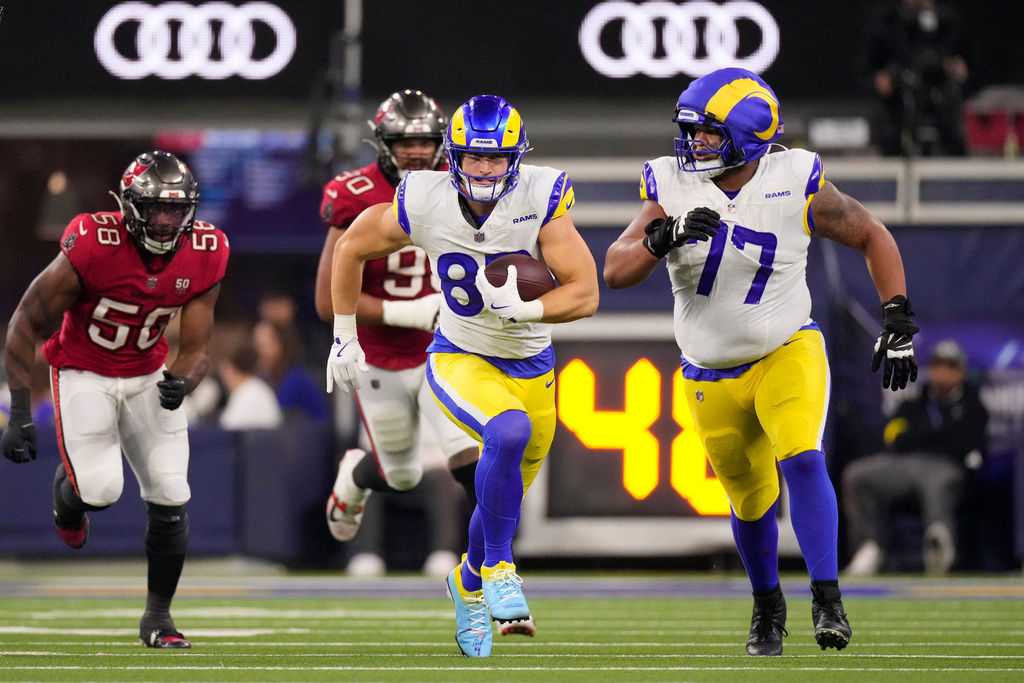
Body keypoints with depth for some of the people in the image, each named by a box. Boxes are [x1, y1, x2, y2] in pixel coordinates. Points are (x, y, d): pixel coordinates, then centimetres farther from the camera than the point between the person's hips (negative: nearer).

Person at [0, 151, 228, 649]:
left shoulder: (203, 257, -14)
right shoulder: (91, 249, -27)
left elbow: (196, 348, -6)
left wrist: (181, 382, -31)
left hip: (149, 376, 4)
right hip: (84, 375, -4)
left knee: (170, 497, -6)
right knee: (100, 490, -20)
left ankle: (158, 615, 13)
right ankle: (68, 493, 21)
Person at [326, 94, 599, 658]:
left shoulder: (541, 199, -20)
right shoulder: (422, 204, -19)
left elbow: (585, 294, -20)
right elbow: (350, 250, 0)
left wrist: (523, 309, -37)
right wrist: (344, 337, 6)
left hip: (530, 367, 2)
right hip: (459, 358, -2)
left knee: (505, 497, 16)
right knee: (508, 432, -33)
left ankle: (470, 580, 48)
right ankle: (498, 566, -17)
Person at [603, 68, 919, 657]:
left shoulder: (797, 186, -14)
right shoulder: (672, 188, -10)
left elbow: (872, 237, 1)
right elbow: (616, 272, -15)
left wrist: (898, 322, -6)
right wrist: (665, 236, -34)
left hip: (788, 353, -2)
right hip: (713, 375, 2)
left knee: (802, 460, -26)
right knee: (753, 500, 12)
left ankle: (828, 602, -22)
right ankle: (768, 605, 38)